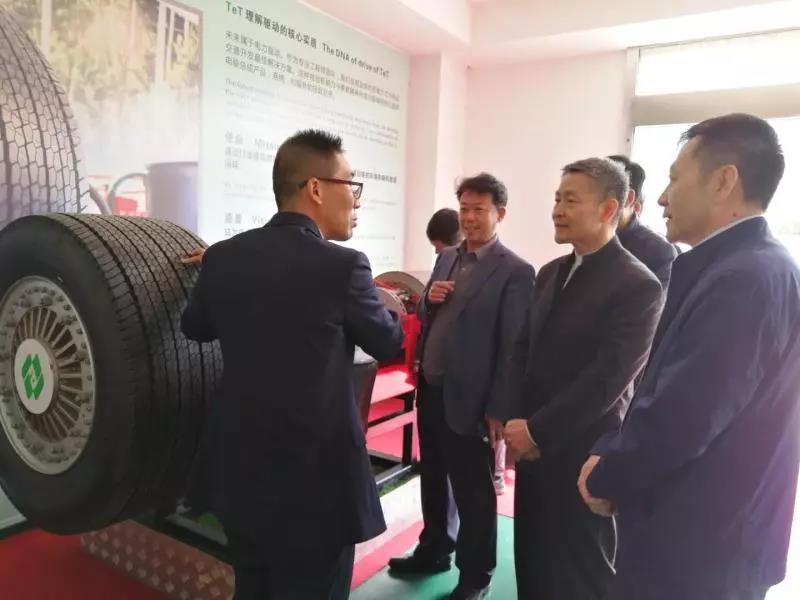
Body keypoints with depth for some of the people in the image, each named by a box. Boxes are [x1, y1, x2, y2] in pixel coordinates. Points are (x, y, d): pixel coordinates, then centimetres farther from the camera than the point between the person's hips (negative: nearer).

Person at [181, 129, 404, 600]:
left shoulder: (222, 257, -4)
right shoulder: (343, 266, -19)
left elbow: (196, 328, 14)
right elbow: (389, 343, -3)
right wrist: (391, 306, 18)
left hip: (241, 479, 6)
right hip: (315, 483, -5)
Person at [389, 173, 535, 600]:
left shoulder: (515, 272, -13)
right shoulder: (447, 258, 10)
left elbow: (512, 348, -14)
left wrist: (498, 410, -13)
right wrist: (428, 299, -8)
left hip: (468, 400, -7)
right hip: (430, 390, 7)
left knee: (473, 492, 10)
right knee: (432, 479, 22)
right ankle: (435, 550, 43)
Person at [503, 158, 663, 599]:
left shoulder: (638, 286, -16)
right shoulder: (550, 273, 8)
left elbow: (607, 378, -20)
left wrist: (537, 431, -16)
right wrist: (519, 423, -2)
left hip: (582, 452, -6)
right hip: (531, 443, 7)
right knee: (532, 558, 19)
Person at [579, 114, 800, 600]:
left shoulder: (744, 278, -26)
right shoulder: (746, 267, 6)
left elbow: (678, 418, -29)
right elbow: (667, 395, 8)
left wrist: (605, 477, -11)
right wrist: (611, 459, -1)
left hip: (697, 548, -8)